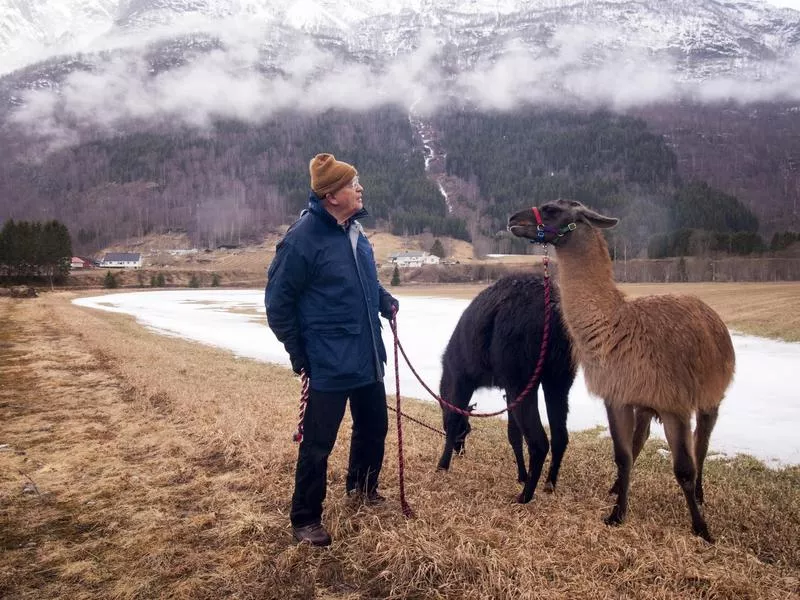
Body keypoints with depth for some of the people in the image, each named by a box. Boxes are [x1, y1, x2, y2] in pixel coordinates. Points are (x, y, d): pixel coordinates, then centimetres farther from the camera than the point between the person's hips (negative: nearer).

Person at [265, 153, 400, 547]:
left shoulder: (352, 228, 5)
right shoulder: (303, 238, -18)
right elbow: (278, 301, -13)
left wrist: (385, 301, 3)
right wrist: (298, 352, -10)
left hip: (367, 356, 8)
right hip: (329, 363, -8)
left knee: (374, 425, 22)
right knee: (318, 443, 2)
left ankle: (361, 485, 46)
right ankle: (305, 519, 22)